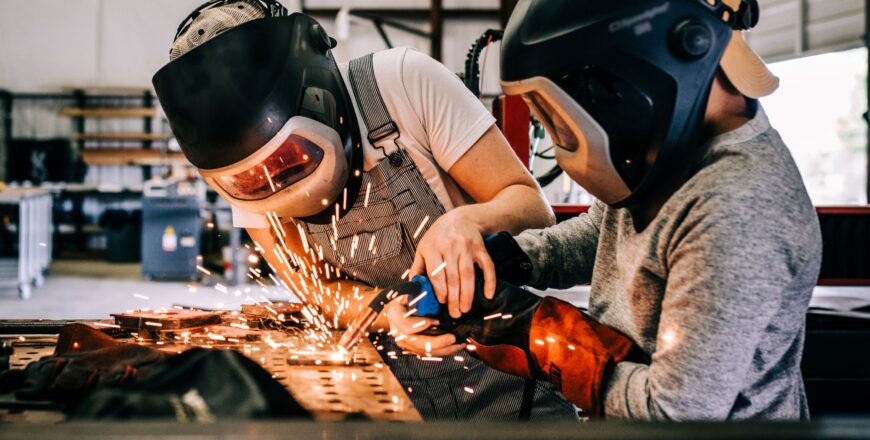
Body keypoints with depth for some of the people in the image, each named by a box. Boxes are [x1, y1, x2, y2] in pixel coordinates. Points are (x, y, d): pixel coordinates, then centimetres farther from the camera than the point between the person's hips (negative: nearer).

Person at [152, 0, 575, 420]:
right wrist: (390, 312, -26)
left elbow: (532, 205, -14)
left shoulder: (404, 81, -19)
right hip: (392, 381, 3)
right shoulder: (244, 176, -8)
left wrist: (468, 219, -36)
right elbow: (321, 291, -5)